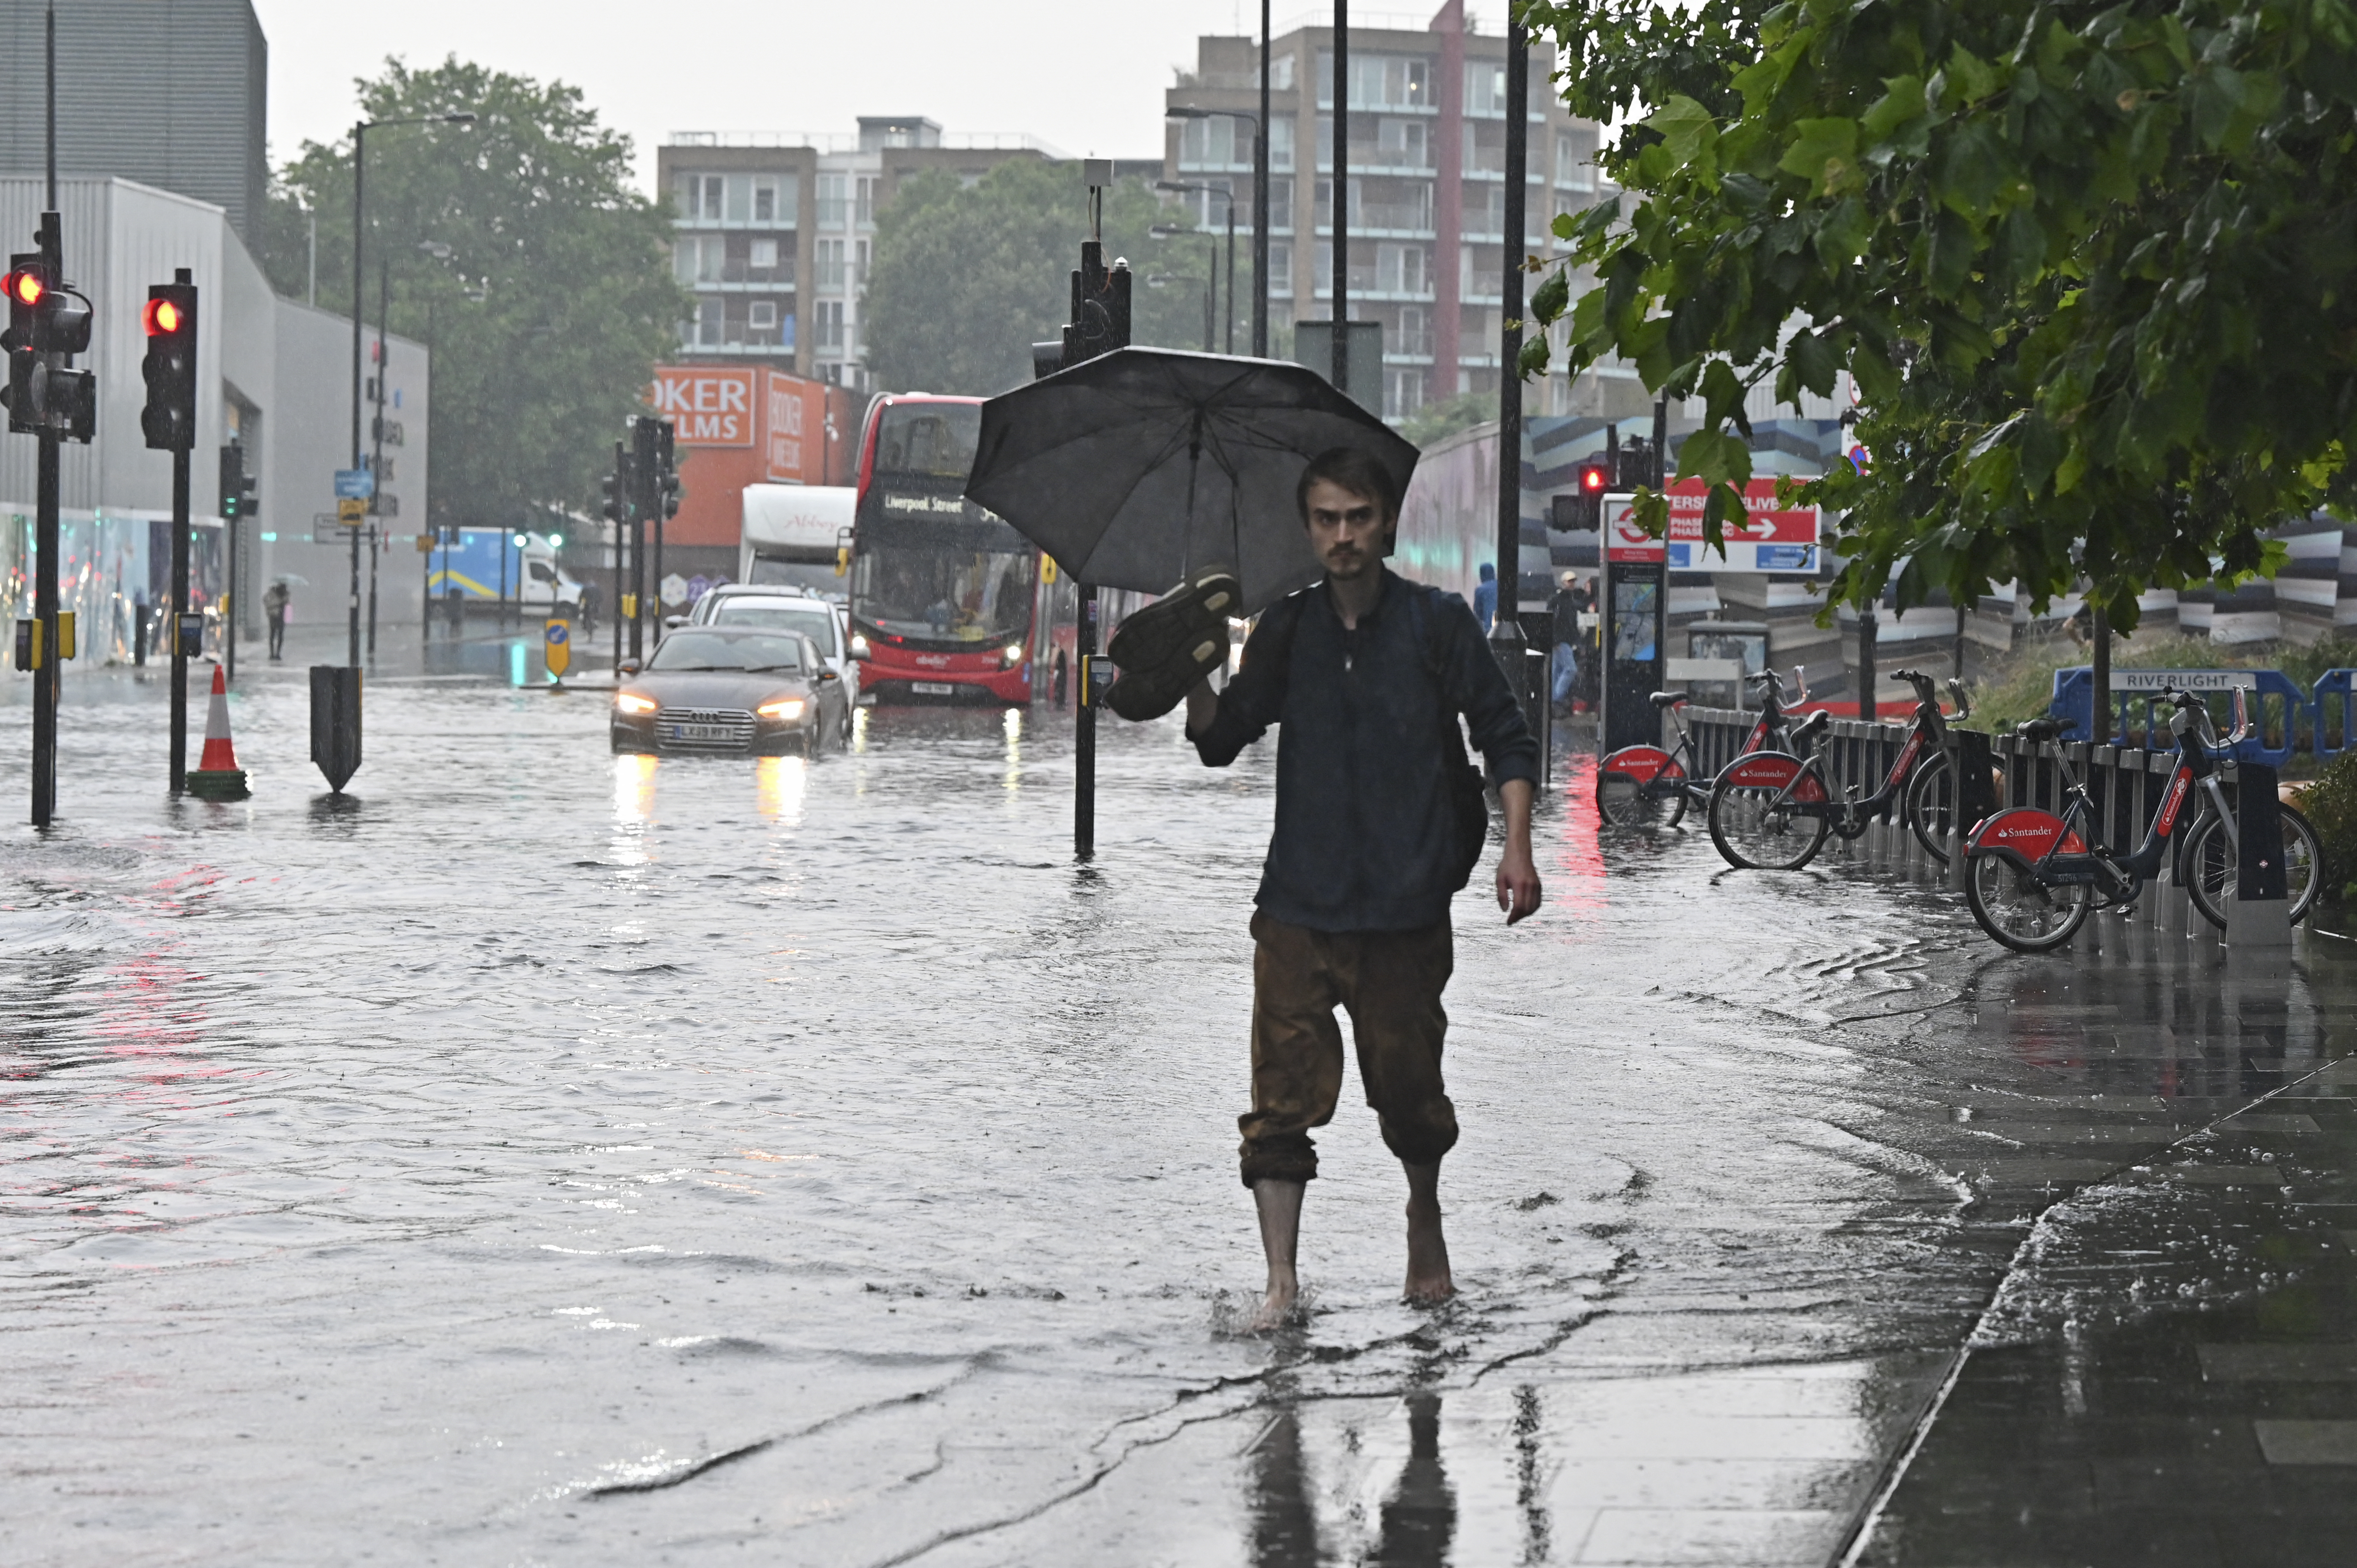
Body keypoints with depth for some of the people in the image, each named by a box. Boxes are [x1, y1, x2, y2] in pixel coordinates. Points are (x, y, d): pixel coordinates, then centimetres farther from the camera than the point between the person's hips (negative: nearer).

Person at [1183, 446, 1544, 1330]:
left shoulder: (1436, 625, 0)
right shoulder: (1286, 634, 8)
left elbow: (1506, 740, 4)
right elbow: (1219, 743, 13)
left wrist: (1516, 844, -8)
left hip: (1405, 908, -2)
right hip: (1299, 908, 2)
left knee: (1409, 1089, 9)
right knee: (1283, 1098, -5)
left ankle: (1426, 1222, 37)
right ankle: (1281, 1280, -2)